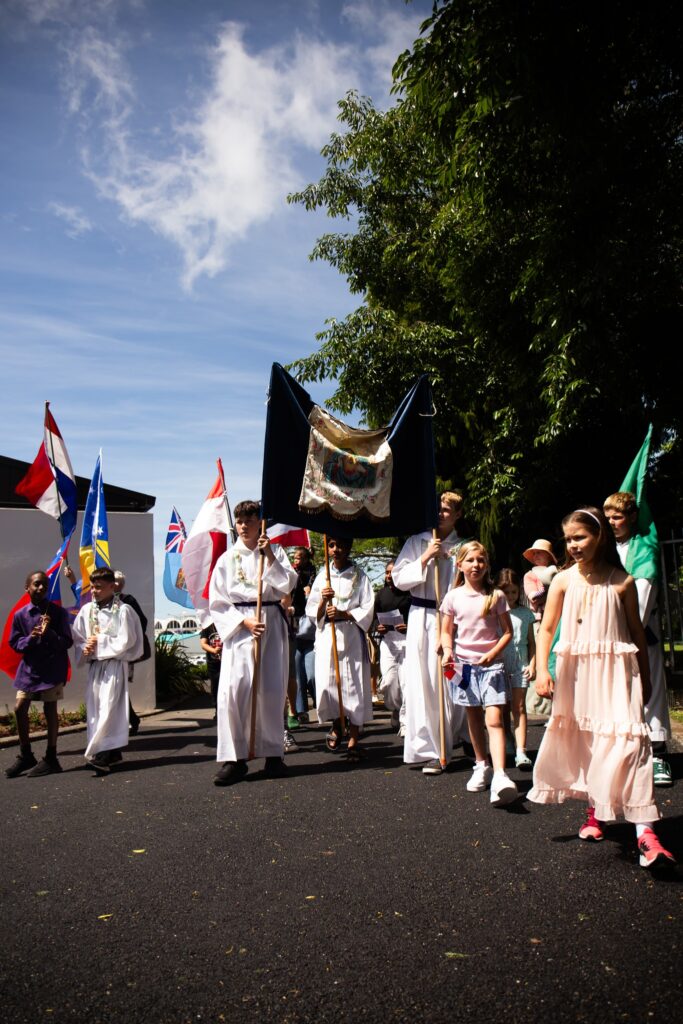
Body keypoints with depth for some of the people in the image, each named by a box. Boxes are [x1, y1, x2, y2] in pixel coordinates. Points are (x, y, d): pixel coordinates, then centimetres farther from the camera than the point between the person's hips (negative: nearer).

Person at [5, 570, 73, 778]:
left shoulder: (57, 612, -8)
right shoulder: (20, 615, -1)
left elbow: (67, 642, -7)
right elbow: (14, 643, 4)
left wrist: (48, 633, -24)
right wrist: (30, 638, -16)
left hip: (52, 667, -3)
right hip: (29, 667, 3)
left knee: (50, 710, 2)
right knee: (20, 708, 2)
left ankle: (50, 759, 13)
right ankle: (25, 756, 20)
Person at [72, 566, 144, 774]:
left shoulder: (123, 610, -9)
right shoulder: (86, 610, 6)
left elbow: (126, 641, -12)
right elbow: (77, 638, 11)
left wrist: (100, 642, -10)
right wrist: (85, 649, -8)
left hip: (115, 664, -6)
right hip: (94, 665, 6)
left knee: (109, 708, -10)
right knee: (94, 709, 7)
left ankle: (97, 753, -7)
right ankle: (112, 753, 16)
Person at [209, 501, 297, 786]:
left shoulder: (275, 551, 9)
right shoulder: (227, 559, 6)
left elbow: (288, 585, -4)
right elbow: (217, 603, 3)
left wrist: (270, 556, -11)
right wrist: (244, 621, -9)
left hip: (272, 626, 1)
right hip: (239, 629, -1)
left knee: (271, 691, 3)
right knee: (232, 691, -12)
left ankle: (273, 753, 17)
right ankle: (233, 758, -5)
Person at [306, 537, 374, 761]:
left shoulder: (358, 576, 3)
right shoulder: (322, 576, 11)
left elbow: (367, 610, -2)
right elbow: (312, 611, 9)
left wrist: (343, 614, -14)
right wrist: (323, 601, -11)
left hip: (351, 635, -2)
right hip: (326, 635, 2)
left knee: (353, 684, -4)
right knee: (326, 682, -1)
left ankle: (353, 739, 7)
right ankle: (337, 726, 27)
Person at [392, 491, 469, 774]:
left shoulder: (463, 547, 6)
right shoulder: (416, 542, 7)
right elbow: (399, 578, 0)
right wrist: (425, 558, -8)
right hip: (422, 618, 0)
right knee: (422, 683, -2)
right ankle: (427, 748, 6)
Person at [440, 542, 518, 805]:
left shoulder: (496, 596, -1)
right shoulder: (453, 597, 2)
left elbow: (507, 632, 2)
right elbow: (446, 631, 9)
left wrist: (493, 653, -14)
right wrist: (447, 651, -11)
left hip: (491, 664, -2)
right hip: (464, 664, 2)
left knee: (494, 719, -14)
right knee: (474, 718, 14)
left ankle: (500, 776, -22)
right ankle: (481, 766, 30)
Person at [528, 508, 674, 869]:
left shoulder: (622, 582, -2)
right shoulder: (564, 580, 1)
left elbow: (636, 631, 7)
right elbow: (546, 628, 3)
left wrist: (644, 677, 12)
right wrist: (542, 671, -7)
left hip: (615, 671, -2)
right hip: (575, 673, 2)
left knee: (625, 742, -13)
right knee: (582, 742, 12)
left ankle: (644, 830, -13)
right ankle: (594, 812, 32)